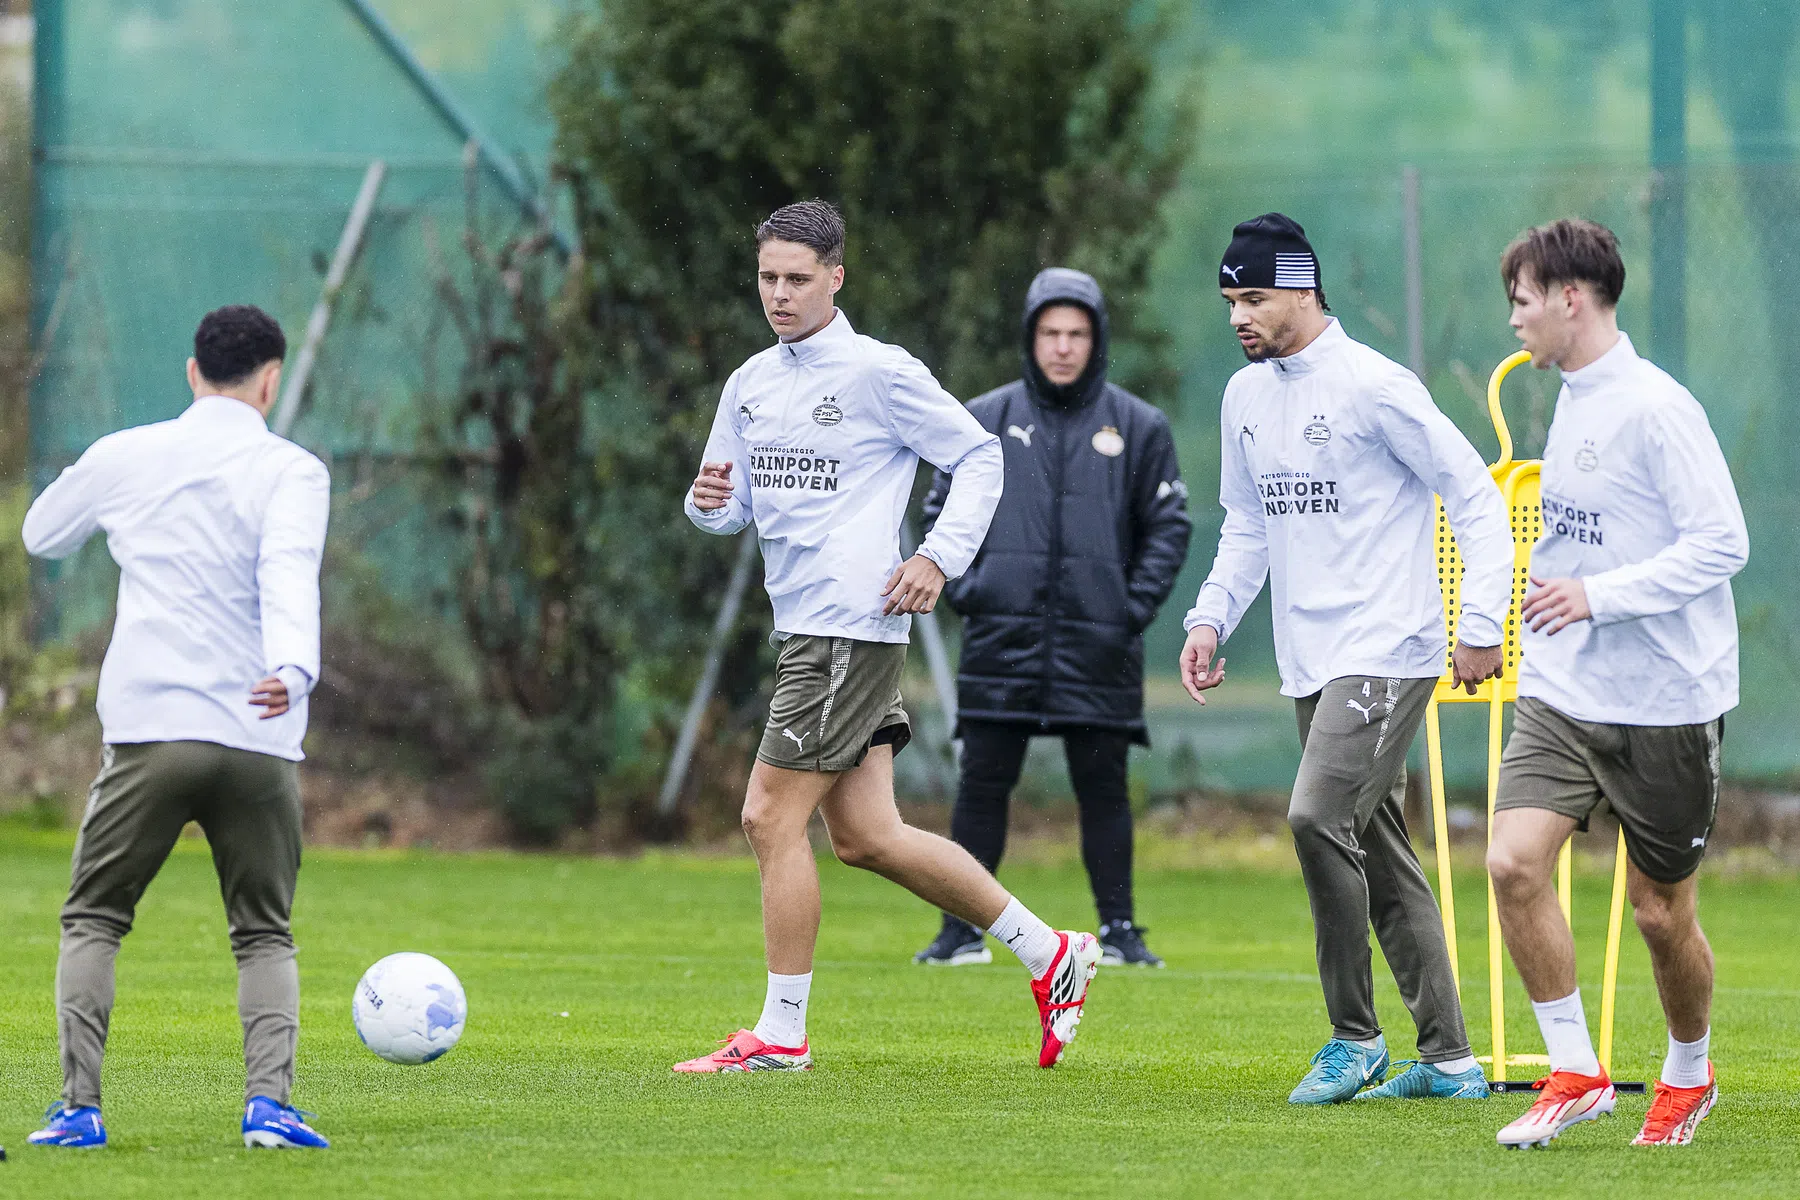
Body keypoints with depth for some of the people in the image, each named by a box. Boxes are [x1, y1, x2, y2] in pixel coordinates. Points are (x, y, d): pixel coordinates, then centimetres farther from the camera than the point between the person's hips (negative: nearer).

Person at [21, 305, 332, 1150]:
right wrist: (293, 669, -35)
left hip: (147, 732, 1)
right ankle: (270, 1102, -8)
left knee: (93, 921, 13)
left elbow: (41, 535, 25)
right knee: (265, 935, 12)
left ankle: (79, 1106, -1)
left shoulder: (125, 457, 8)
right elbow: (289, 571, -20)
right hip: (259, 738, -1)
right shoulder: (292, 472, 0)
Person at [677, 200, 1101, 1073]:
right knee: (864, 837, 8)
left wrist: (940, 557, -13)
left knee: (772, 815, -10)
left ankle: (781, 1033, -3)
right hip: (803, 628, 8)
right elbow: (732, 509, 19)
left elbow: (978, 456, -3)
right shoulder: (752, 382, 15)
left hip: (853, 625, -8)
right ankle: (1049, 954, 19)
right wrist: (710, 500, -4)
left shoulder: (879, 372, -7)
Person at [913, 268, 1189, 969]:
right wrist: (962, 588, 1)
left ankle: (1119, 929, 7)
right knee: (982, 785, 0)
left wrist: (1139, 604, -3)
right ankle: (963, 929, 4)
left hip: (1098, 645, -1)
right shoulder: (984, 421, 7)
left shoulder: (1138, 427, 6)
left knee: (1103, 789, 2)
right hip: (1001, 641, 1)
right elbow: (941, 510, 14)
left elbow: (1168, 524, 9)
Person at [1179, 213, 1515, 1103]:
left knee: (1318, 815, -21)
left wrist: (1482, 623, -14)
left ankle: (1355, 1037, -9)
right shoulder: (1245, 397, 12)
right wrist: (1211, 618, 9)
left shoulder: (1374, 387, -12)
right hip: (1310, 661, 8)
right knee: (1377, 849, 9)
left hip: (1387, 651, -8)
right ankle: (1447, 1059, 14)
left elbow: (1475, 496, -10)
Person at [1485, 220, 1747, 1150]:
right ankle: (1574, 1073, -4)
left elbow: (1722, 542, -20)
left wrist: (1597, 595, -25)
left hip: (1664, 704, -7)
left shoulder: (1654, 408, -16)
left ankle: (1688, 1073, 29)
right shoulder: (1571, 401, 10)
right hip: (1563, 691, 7)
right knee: (1514, 863, -13)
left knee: (1661, 911, 5)